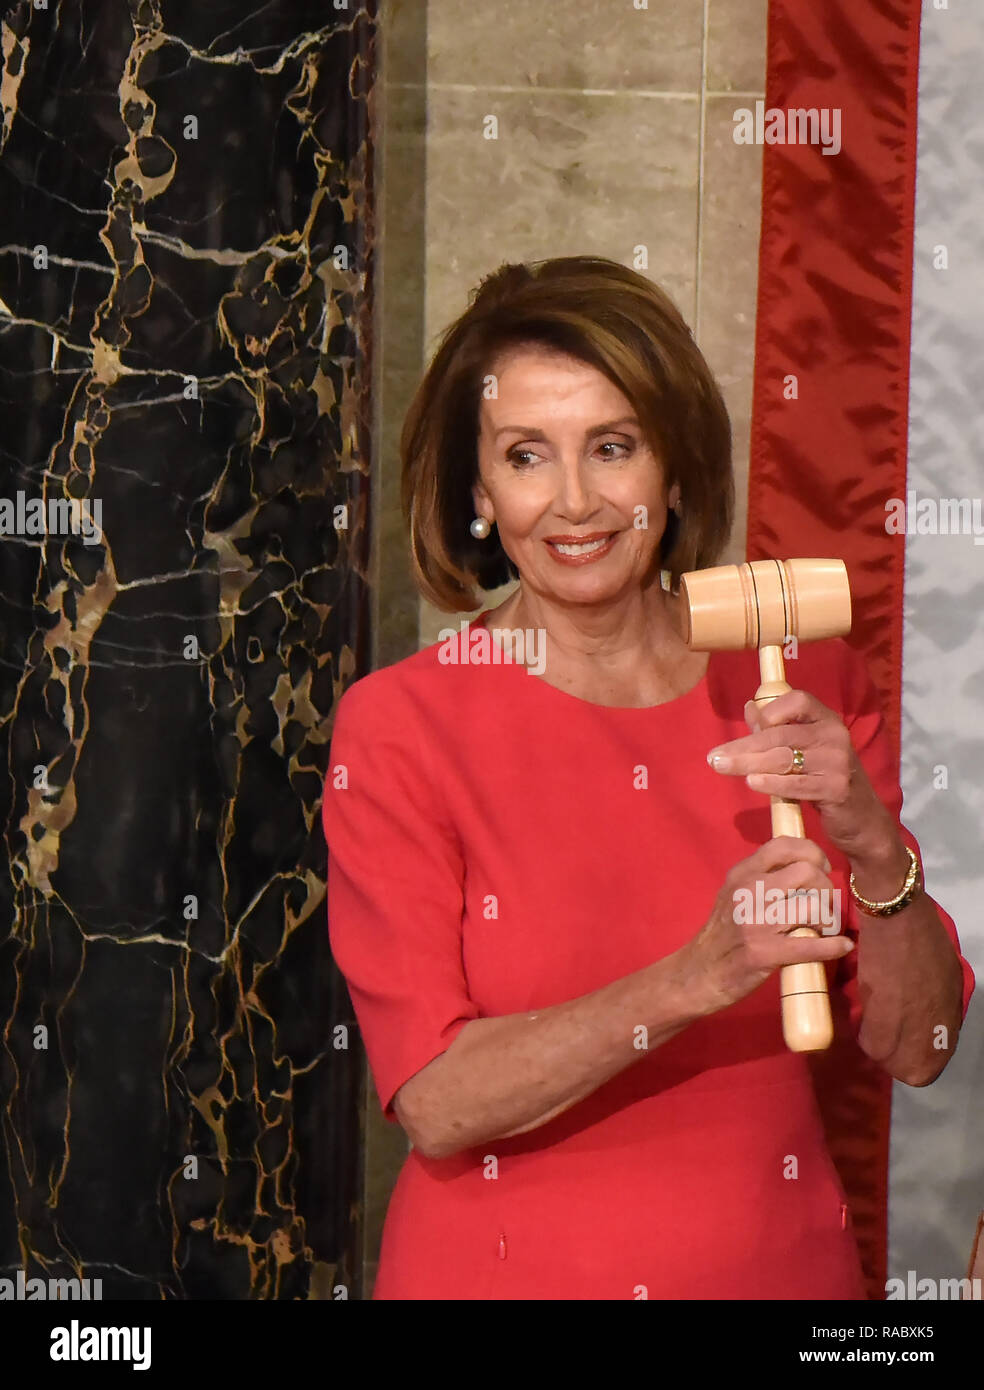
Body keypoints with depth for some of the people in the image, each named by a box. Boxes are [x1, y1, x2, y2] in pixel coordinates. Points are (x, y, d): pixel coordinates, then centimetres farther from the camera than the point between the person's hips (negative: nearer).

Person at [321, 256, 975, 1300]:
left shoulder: (802, 684, -4)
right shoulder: (399, 724, -12)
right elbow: (433, 1104, -18)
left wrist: (874, 852, -21)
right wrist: (693, 979, -29)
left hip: (774, 1256, 3)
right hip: (502, 1265, -2)